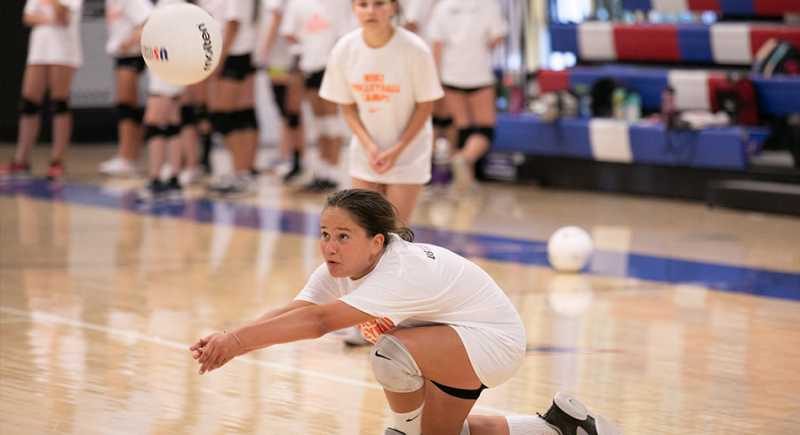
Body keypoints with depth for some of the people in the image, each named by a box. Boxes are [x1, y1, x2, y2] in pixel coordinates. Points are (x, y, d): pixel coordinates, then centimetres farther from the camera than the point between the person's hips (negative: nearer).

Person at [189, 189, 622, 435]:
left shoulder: (400, 272, -38)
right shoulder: (338, 271, -12)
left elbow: (318, 321, -49)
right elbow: (291, 312, -25)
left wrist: (238, 341, -54)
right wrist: (228, 340, -41)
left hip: (494, 338, -10)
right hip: (453, 339, 10)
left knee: (392, 352, -34)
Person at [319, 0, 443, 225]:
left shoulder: (415, 49, -20)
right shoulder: (344, 50, -12)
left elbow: (425, 105, -10)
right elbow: (347, 105, -1)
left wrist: (397, 150, -15)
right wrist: (369, 145, -14)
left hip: (407, 150, -3)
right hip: (365, 152, 3)